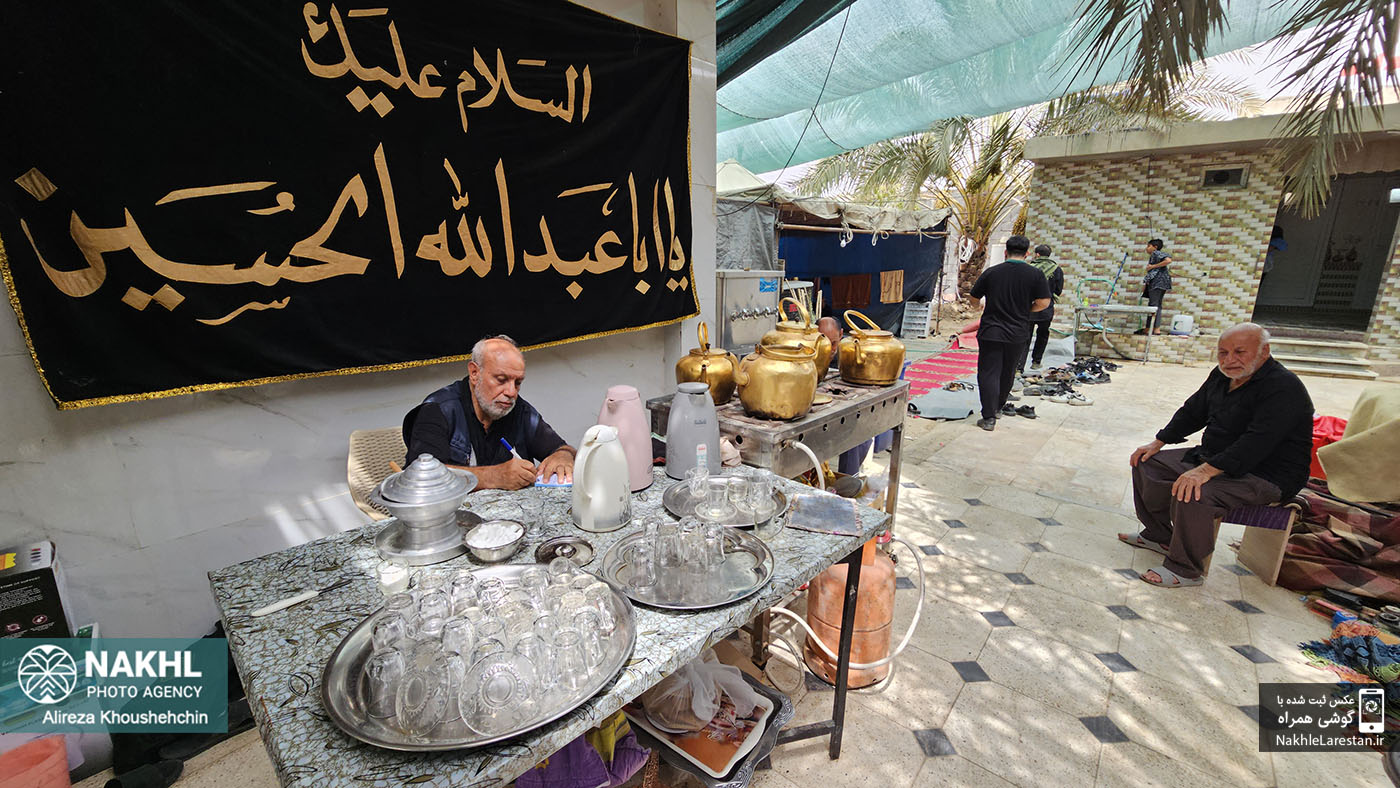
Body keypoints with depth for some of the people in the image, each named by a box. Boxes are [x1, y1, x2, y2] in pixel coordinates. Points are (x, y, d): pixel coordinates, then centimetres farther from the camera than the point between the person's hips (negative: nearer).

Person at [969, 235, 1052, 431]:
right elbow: (1043, 302, -5)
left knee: (988, 374, -1)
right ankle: (999, 406, 36)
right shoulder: (1035, 275, -2)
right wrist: (1025, 310, 15)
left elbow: (974, 298, 6)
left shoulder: (991, 272, -2)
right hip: (1017, 334, 2)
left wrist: (982, 307, 28)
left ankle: (989, 417, -8)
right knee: (1007, 373, 19)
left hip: (990, 332, -2)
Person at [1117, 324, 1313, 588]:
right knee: (1147, 463, 6)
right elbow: (1192, 412, 18)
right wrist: (1157, 443, 10)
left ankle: (1184, 569, -15)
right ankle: (1159, 535, 19)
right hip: (1211, 458, 10)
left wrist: (1206, 470, -41)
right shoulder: (1221, 376, 5)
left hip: (1265, 475, -10)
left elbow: (1257, 442, -33)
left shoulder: (1283, 388, -22)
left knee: (1194, 495, -34)